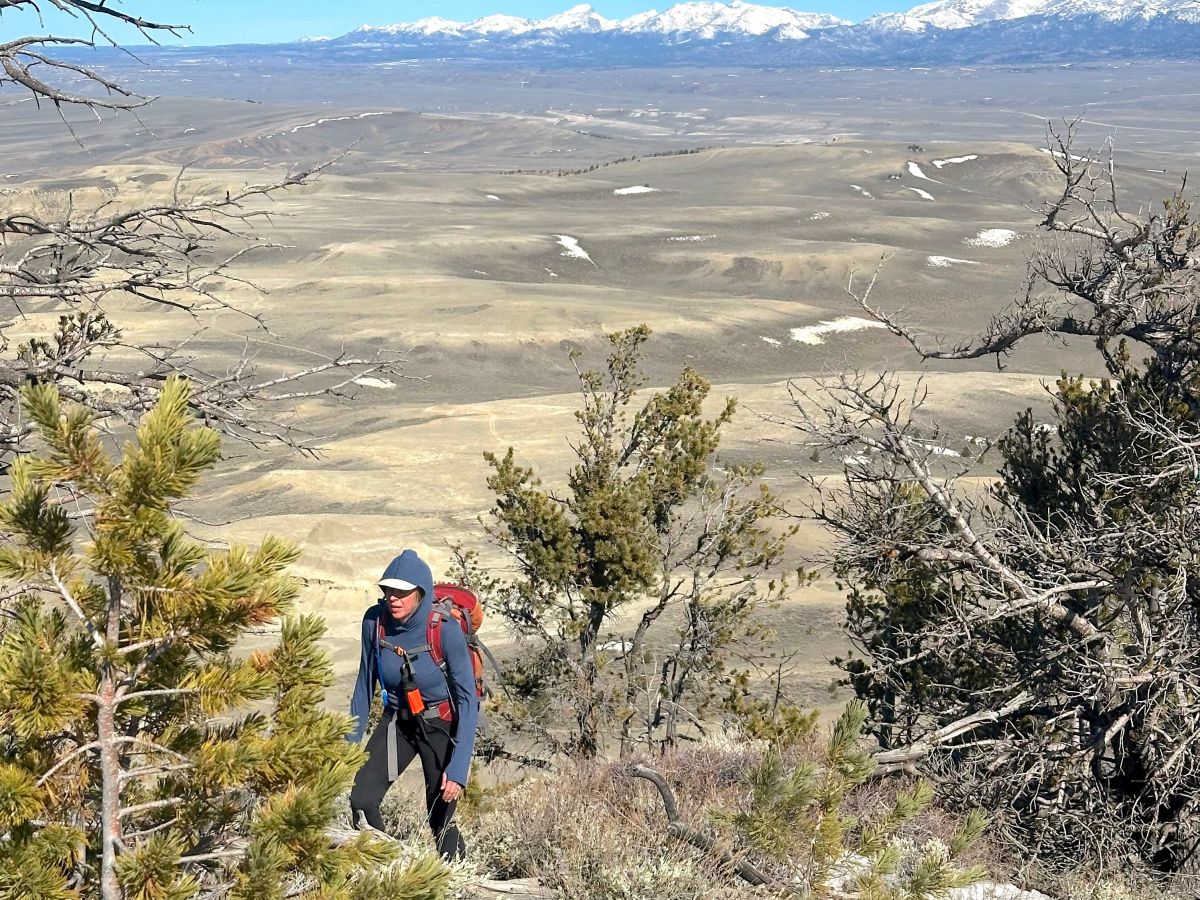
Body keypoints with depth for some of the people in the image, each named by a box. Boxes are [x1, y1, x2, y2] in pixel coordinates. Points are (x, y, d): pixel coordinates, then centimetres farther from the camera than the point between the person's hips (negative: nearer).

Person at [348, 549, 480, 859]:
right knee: (361, 800, -14)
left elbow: (468, 699, -22)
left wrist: (458, 768, -28)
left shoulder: (445, 629, -26)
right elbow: (365, 685, 0)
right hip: (397, 720, 3)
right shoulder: (375, 621, -15)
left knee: (440, 818, -3)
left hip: (442, 723, -3)